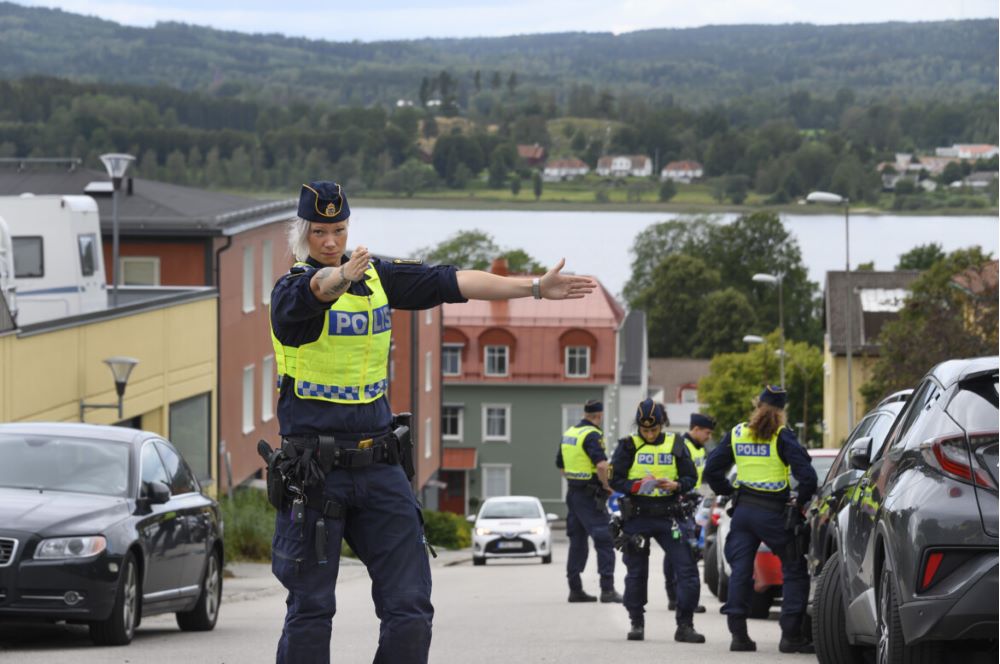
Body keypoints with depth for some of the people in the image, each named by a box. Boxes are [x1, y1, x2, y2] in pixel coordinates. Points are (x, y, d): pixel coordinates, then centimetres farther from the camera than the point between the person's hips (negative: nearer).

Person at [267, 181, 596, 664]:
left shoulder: (378, 277, 10)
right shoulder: (292, 290, -9)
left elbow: (450, 283, 8)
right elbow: (319, 288, -33)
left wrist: (535, 288, 3)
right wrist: (342, 277, -56)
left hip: (378, 466, 5)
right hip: (313, 472, -5)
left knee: (410, 606, -2)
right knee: (311, 611, -2)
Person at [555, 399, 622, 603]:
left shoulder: (569, 433, 12)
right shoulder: (592, 435, -16)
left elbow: (560, 465, 21)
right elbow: (601, 464, -29)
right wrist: (606, 485, -15)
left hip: (572, 492, 8)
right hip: (590, 495, -8)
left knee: (577, 542, 13)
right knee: (604, 540, -5)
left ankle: (575, 589, 14)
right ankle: (607, 590, -9)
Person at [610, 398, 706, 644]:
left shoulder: (675, 445, 5)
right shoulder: (629, 446, 1)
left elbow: (691, 477, 7)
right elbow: (614, 479, -2)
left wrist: (676, 485, -15)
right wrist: (637, 486, -20)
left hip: (667, 516, 1)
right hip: (637, 516, -1)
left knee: (687, 569, -8)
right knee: (636, 573, 7)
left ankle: (684, 625, -2)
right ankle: (636, 623, 22)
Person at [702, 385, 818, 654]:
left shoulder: (736, 434, 7)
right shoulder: (782, 436, -7)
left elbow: (712, 470, 11)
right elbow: (806, 474, -15)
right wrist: (801, 502, 0)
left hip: (743, 510, 4)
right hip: (772, 511, -4)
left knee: (740, 571, 6)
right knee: (794, 570, 5)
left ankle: (738, 633, 0)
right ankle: (791, 635, -1)